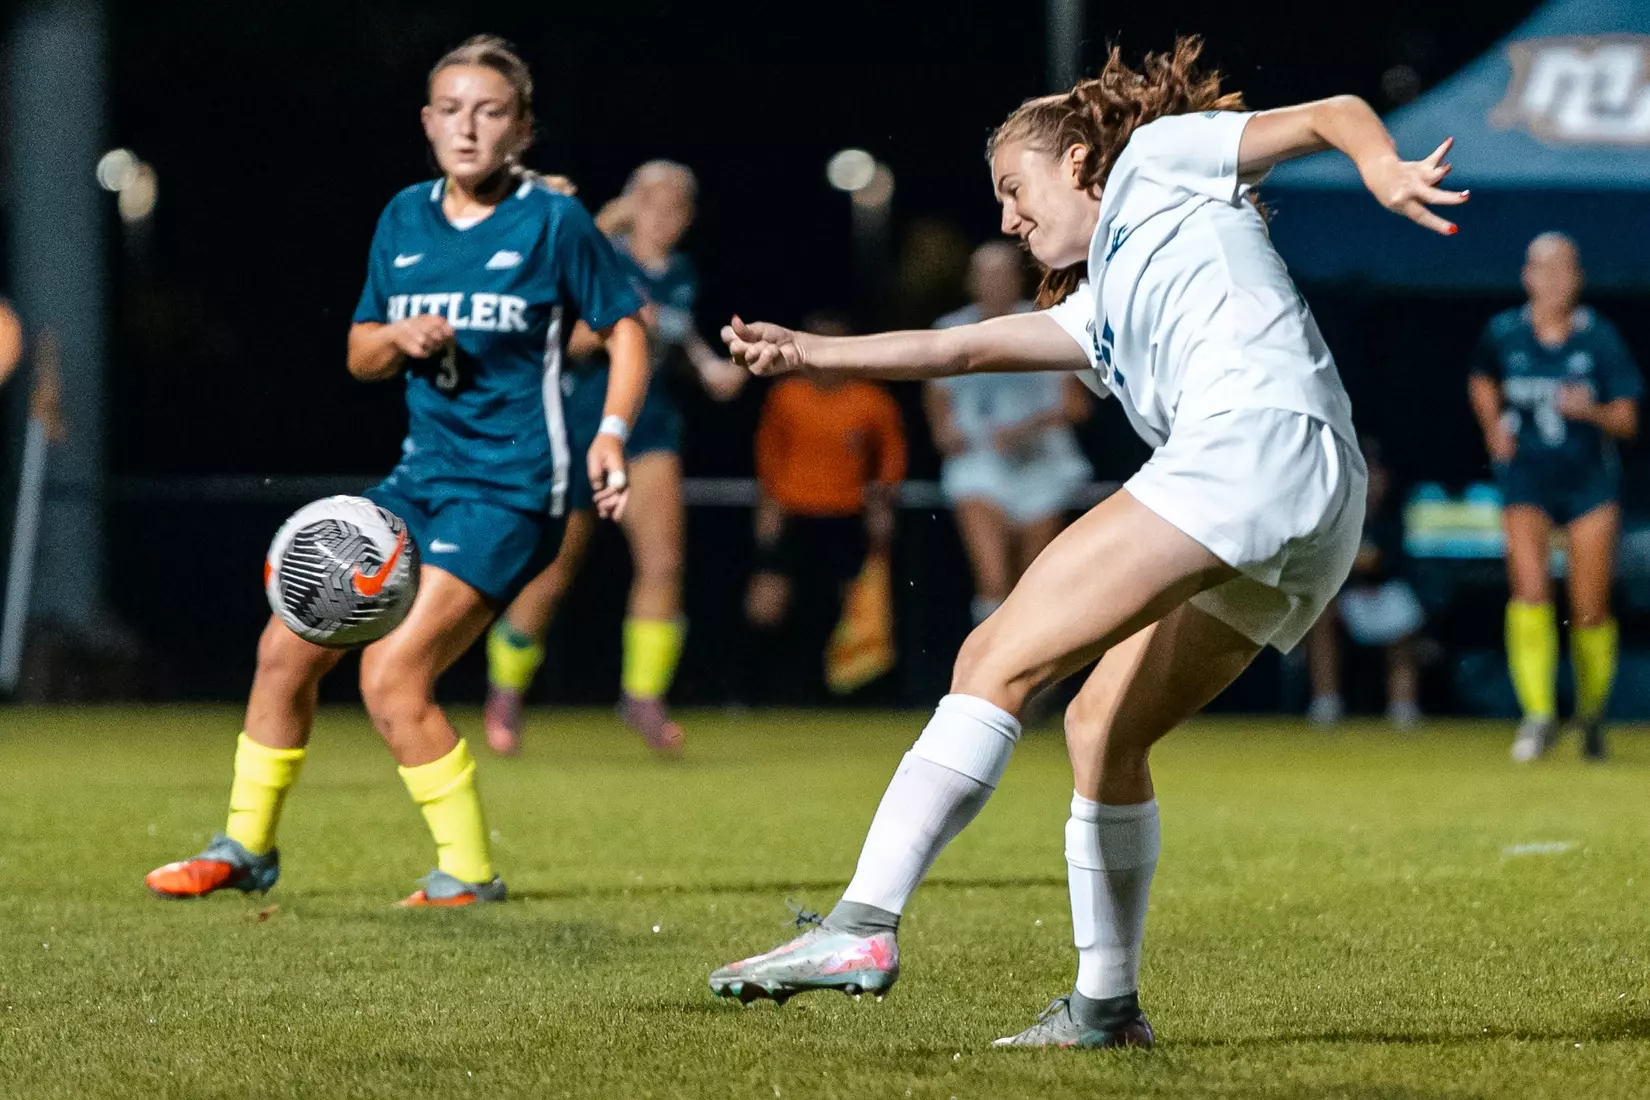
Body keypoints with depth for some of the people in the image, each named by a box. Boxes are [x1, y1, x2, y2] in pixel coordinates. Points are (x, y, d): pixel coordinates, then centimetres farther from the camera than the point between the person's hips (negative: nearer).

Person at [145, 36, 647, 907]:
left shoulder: (553, 222, -6)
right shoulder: (404, 219, 9)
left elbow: (626, 327, 0)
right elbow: (360, 355, 16)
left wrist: (612, 430, -14)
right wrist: (400, 338, -7)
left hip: (509, 492, -7)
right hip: (421, 476, 7)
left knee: (392, 676, -17)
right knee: (288, 645, 4)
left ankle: (468, 873, -3)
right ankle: (246, 847, 22)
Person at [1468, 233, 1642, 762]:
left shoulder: (1600, 338, -6)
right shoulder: (1503, 334, -1)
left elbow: (1627, 421, -4)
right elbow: (1481, 381, 21)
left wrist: (1592, 411, -24)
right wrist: (1494, 429, 6)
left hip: (1592, 481, 0)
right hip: (1526, 480, 0)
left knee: (1589, 611, 1)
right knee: (1529, 586, -21)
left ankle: (1592, 710, 26)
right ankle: (1538, 714, -20)